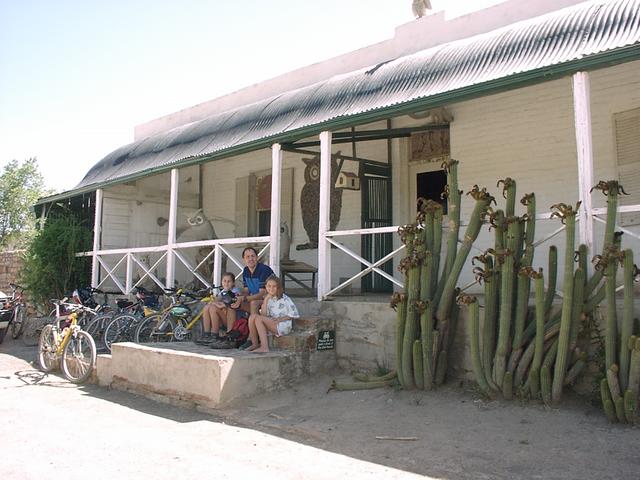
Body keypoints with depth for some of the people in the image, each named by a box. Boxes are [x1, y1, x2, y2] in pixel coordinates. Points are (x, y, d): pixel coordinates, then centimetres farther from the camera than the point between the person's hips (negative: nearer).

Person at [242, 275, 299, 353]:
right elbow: (263, 315, -1)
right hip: (272, 324, 6)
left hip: (284, 326, -6)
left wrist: (280, 319, -14)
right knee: (252, 316, -12)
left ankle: (264, 347, -27)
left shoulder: (284, 299, -8)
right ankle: (254, 343, -6)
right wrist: (265, 300, -9)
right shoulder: (268, 298, 10)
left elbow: (295, 314, -8)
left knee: (258, 318, -23)